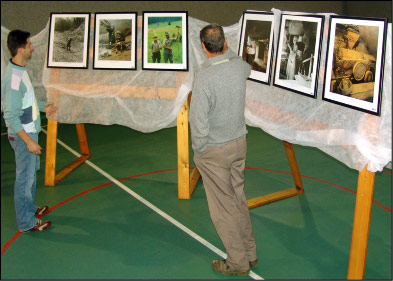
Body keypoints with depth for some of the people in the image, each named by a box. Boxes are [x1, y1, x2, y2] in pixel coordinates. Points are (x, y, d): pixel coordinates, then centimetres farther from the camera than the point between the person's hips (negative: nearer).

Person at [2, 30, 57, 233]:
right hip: (23, 135, -10)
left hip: (29, 131, 10)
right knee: (25, 178, 3)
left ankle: (29, 208, 42)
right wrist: (28, 141, -25)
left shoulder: (20, 69, 3)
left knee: (30, 173, 23)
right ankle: (26, 222, 17)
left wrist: (42, 107, 19)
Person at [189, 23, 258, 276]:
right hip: (239, 143, 7)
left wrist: (198, 153, -7)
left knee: (223, 207, 7)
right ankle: (250, 253, 31)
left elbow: (199, 123, -23)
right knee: (238, 199, 19)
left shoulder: (204, 77, -24)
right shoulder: (239, 66, -4)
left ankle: (238, 262, 20)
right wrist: (227, 50, 34)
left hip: (214, 151, -6)